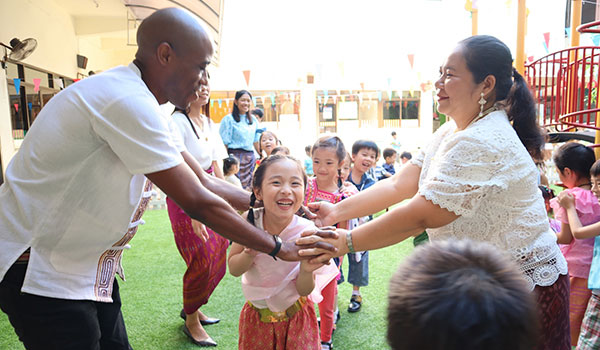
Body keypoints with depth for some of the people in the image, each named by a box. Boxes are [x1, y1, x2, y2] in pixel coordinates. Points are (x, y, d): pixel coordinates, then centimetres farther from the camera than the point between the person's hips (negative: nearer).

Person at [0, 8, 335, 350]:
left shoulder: (141, 104, 5)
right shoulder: (128, 101, -27)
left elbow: (205, 181, 7)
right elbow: (197, 203, -26)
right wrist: (280, 248, -17)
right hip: (37, 267, -8)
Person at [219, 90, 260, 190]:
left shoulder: (253, 120, 14)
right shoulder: (229, 119, -3)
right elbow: (224, 143, -6)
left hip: (251, 156, 6)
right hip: (236, 155, -5)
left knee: (251, 188, 5)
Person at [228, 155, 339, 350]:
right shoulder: (248, 222, -20)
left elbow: (304, 291, -16)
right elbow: (233, 269, -10)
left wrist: (306, 271, -37)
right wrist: (250, 253, -30)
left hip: (295, 316, -2)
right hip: (255, 314, 2)